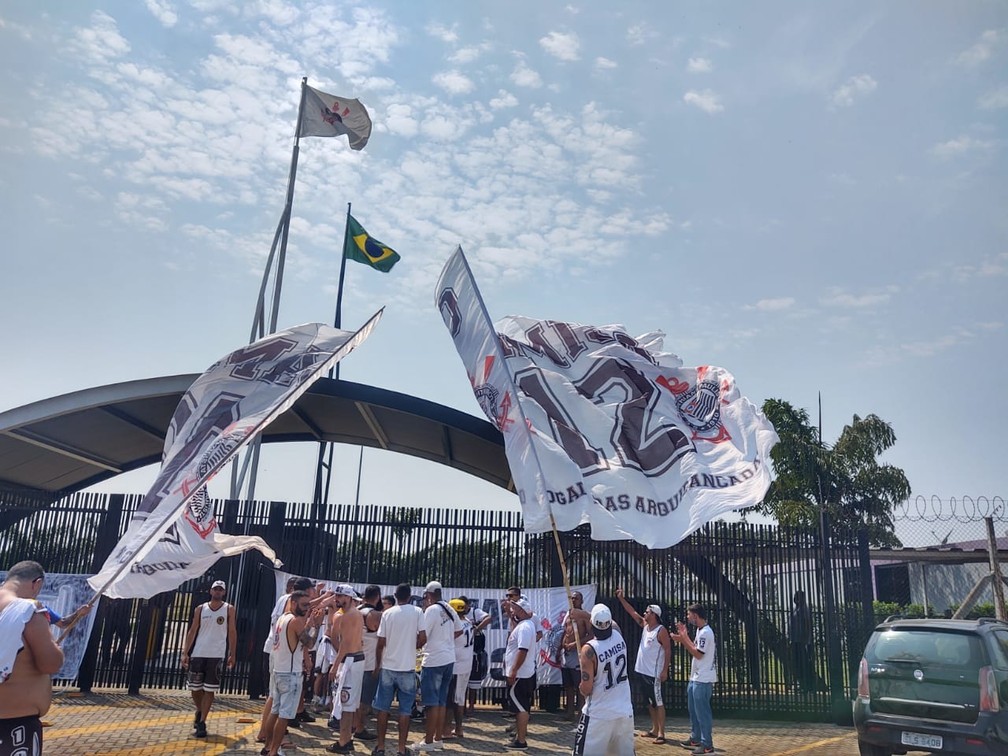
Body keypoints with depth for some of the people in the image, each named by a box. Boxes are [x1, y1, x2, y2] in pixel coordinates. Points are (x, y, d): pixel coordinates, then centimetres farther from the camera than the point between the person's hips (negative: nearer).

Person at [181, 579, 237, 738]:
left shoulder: (229, 609, 3)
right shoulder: (200, 609, 7)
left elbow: (232, 632, 3)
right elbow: (192, 631, 7)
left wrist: (232, 655, -2)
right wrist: (185, 653, 0)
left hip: (216, 655, -2)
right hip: (198, 654, 2)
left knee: (209, 690, -2)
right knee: (195, 688, 8)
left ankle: (202, 722, 5)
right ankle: (199, 711, 35)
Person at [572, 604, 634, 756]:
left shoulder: (589, 649, -18)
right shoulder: (619, 637, -3)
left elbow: (586, 689, -16)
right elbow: (609, 625, 22)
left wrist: (581, 686, 6)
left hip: (599, 714, -5)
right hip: (625, 712, 5)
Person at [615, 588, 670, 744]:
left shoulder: (661, 630, -14)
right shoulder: (645, 625, 8)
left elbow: (668, 650, -15)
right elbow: (632, 612, 15)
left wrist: (665, 670, -19)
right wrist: (621, 598, 11)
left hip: (654, 673, -9)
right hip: (642, 671, 9)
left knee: (658, 703, -5)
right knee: (650, 702, 15)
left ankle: (661, 733, -3)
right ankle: (654, 729, 24)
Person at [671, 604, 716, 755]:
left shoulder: (706, 632, -20)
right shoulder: (700, 631, 12)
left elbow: (698, 654, -21)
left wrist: (683, 639, -19)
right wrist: (684, 636, 12)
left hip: (703, 680, -11)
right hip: (696, 678, 11)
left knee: (702, 711, -5)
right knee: (694, 710, 18)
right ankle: (695, 739, 28)